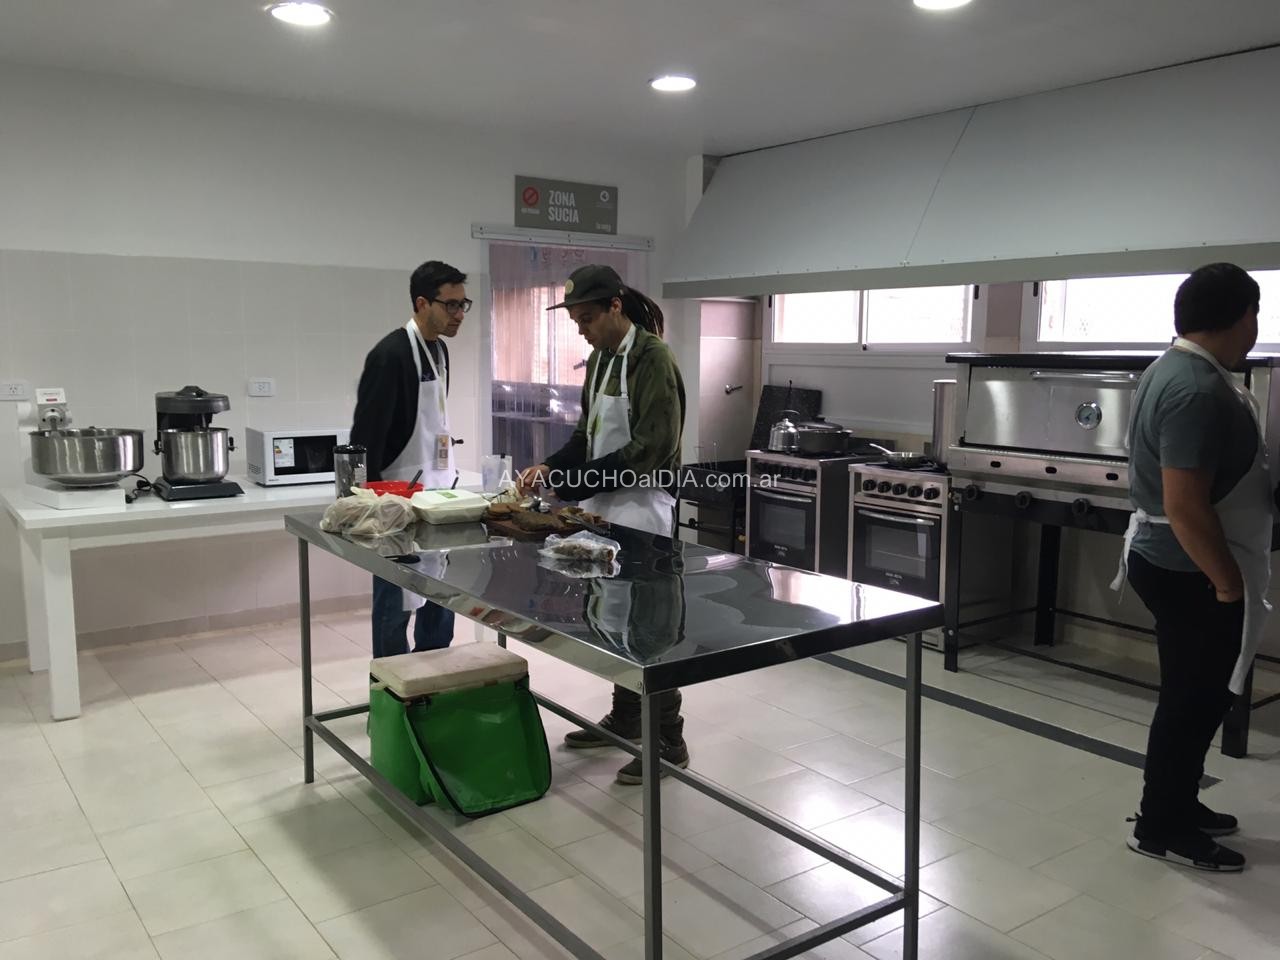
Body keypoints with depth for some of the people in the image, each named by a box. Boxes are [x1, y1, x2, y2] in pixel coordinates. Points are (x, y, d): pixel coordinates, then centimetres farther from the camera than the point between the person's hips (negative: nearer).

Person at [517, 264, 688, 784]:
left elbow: (651, 449, -22)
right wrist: (551, 467, -1)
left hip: (641, 507, -8)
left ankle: (669, 740, 10)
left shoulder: (652, 360, -15)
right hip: (604, 505, 8)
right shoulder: (599, 359, 11)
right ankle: (624, 718, 30)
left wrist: (573, 483, -21)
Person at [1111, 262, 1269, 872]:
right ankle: (1161, 828, 16)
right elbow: (1185, 505, -28)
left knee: (1195, 697, 20)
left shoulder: (1179, 368, 9)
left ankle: (1177, 806, 33)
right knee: (1194, 701, 2)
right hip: (1191, 573, -10)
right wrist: (1228, 583, -20)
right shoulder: (1197, 390, -25)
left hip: (1174, 562, 10)